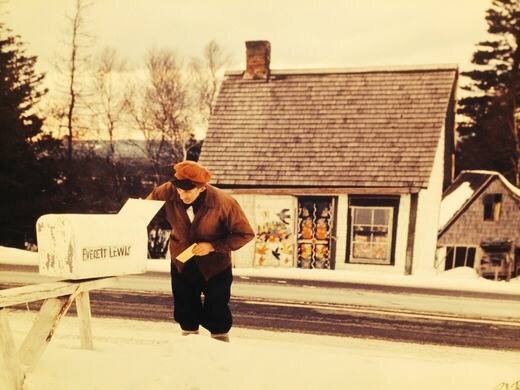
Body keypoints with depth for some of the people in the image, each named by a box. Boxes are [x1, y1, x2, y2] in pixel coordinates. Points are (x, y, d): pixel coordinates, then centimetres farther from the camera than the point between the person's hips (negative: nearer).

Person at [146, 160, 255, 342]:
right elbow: (149, 202, 5)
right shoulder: (168, 192, -19)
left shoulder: (223, 202, -27)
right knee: (185, 313, 14)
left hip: (215, 266, -3)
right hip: (181, 264, 3)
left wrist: (213, 246, -26)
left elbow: (246, 234, -17)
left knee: (216, 314, 2)